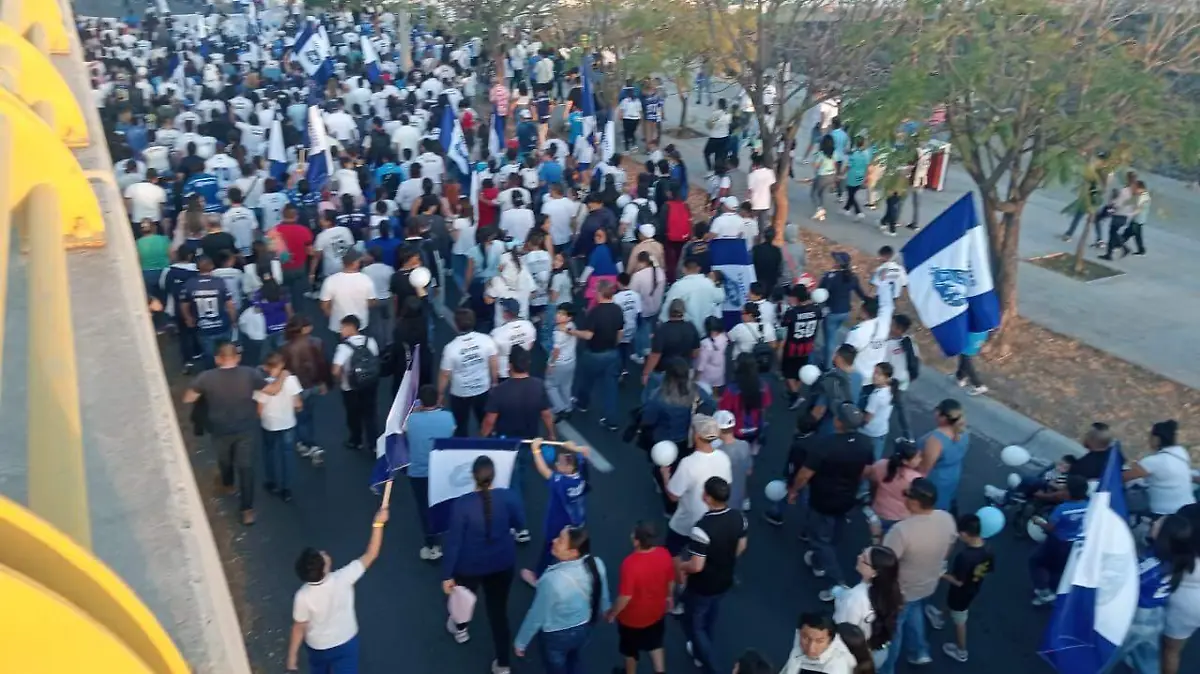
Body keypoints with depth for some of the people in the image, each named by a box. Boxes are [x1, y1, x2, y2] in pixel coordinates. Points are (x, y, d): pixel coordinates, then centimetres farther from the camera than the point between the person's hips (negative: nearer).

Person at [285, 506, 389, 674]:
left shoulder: (303, 596, -30)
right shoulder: (342, 579, -32)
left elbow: (299, 628, -16)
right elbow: (371, 555, -24)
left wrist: (292, 655, 0)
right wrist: (378, 523, -22)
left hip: (317, 647, 1)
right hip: (346, 642, -1)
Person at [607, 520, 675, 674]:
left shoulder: (631, 563, -38)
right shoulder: (664, 554, -20)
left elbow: (625, 596, -29)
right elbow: (671, 581, -3)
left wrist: (612, 613, -11)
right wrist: (668, 597, 18)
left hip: (633, 617, -4)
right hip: (656, 611, 4)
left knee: (630, 649, 25)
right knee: (655, 644, 30)